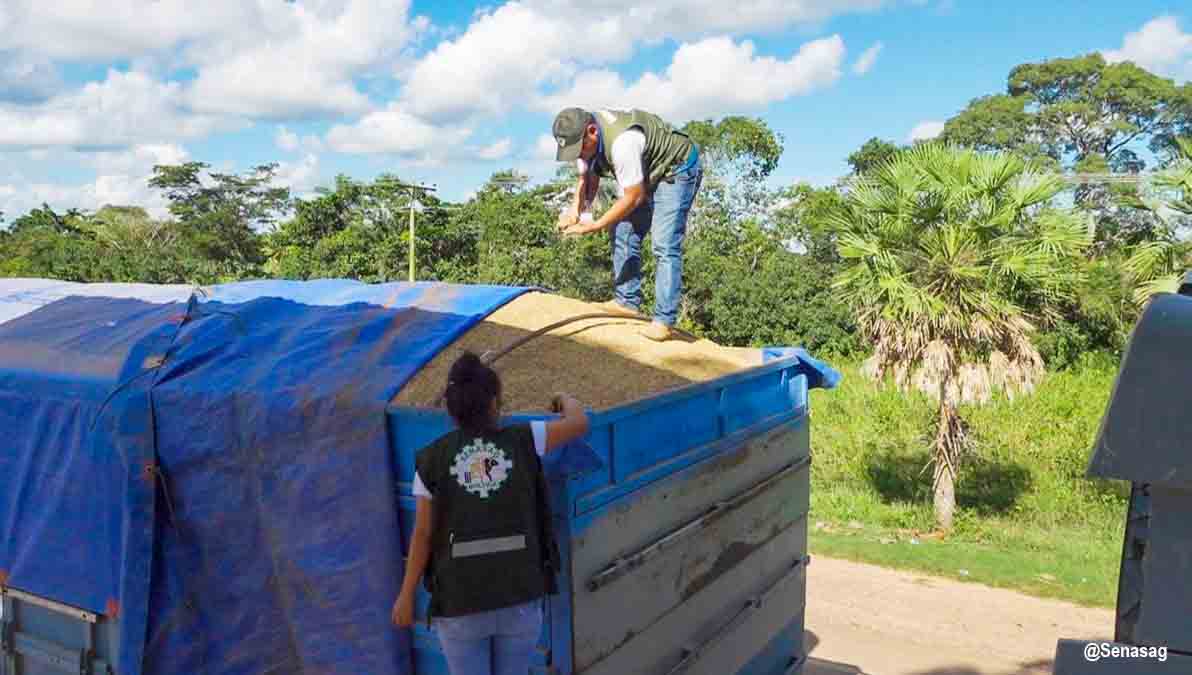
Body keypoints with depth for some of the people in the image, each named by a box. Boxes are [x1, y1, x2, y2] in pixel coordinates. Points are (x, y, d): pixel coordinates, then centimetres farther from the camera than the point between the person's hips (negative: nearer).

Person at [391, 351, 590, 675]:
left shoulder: (431, 460, -5)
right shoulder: (521, 441, -4)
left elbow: (423, 535, -2)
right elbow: (579, 423, 5)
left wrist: (406, 595, 10)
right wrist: (565, 398, 27)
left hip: (460, 602, -1)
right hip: (521, 596, 1)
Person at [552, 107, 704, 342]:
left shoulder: (622, 142, -37)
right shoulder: (583, 137, -11)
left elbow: (633, 198, -30)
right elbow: (588, 178, 2)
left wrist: (594, 226, -26)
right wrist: (576, 208, -17)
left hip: (677, 170, -9)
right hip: (644, 174, 9)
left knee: (664, 245, -17)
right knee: (623, 233, 5)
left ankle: (664, 321, -15)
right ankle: (627, 302, 14)